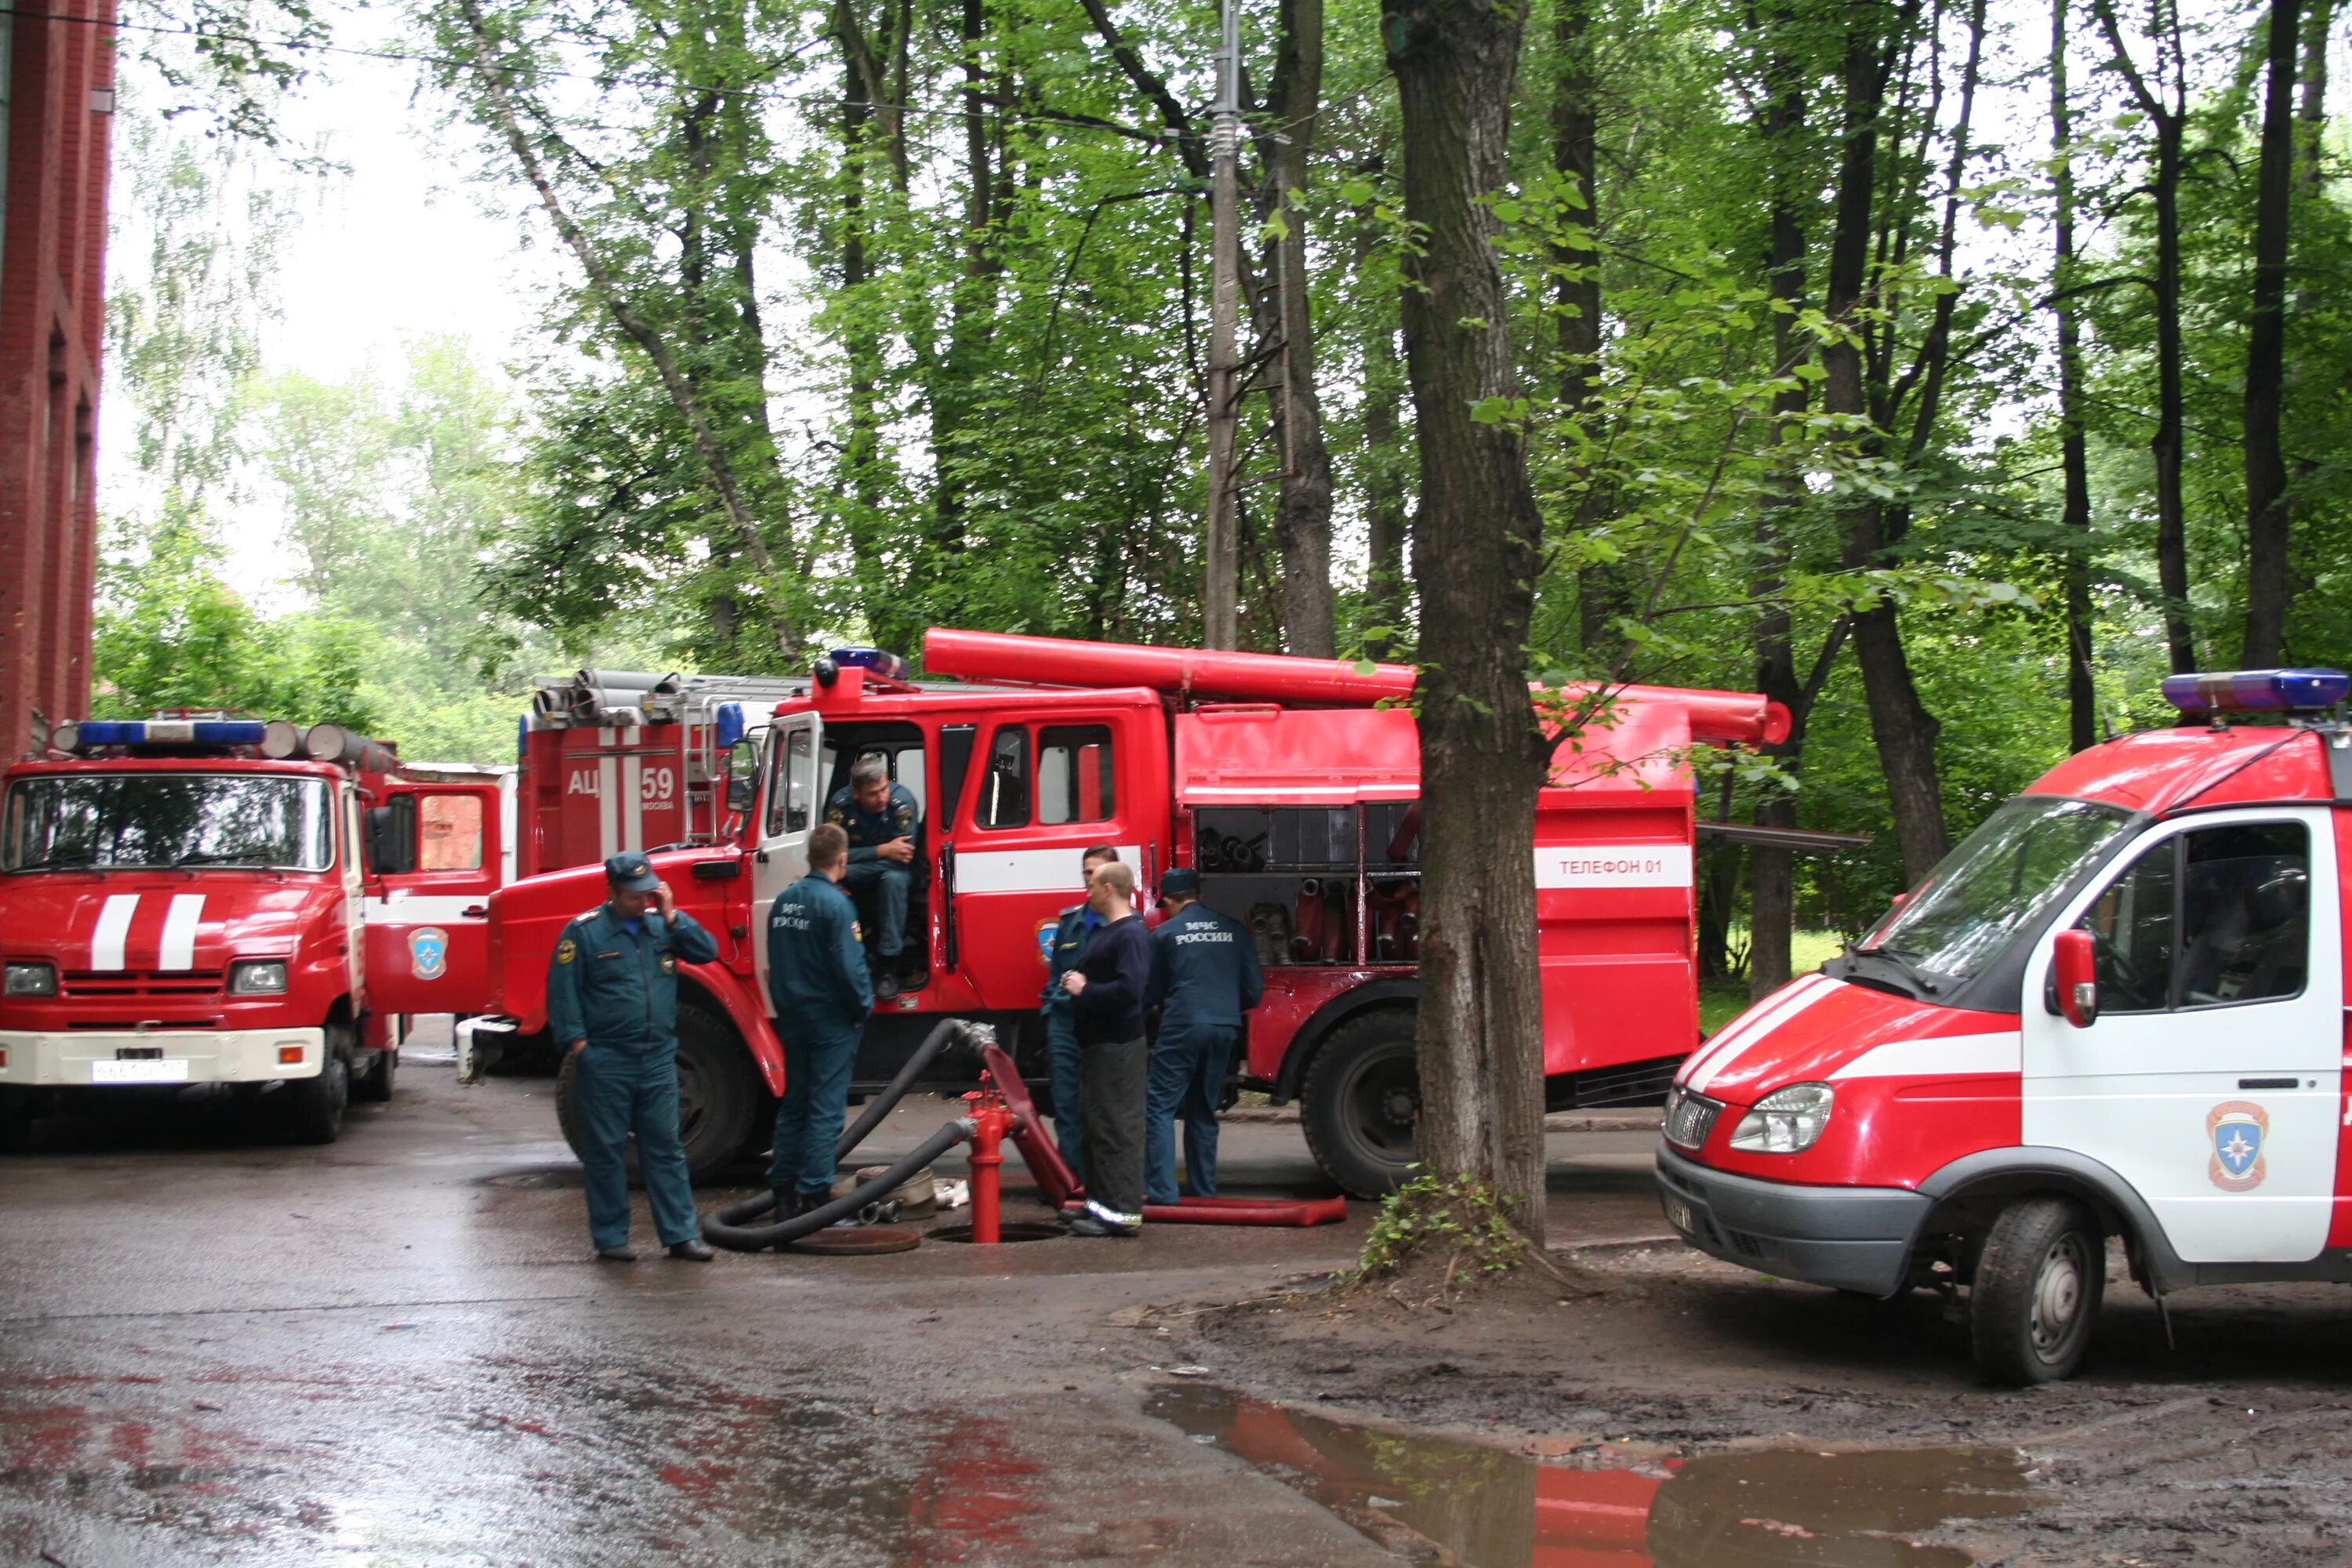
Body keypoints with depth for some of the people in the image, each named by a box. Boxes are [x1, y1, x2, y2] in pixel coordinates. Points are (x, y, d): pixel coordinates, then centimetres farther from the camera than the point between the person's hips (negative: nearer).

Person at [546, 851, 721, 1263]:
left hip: (658, 1059, 4)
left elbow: (706, 952, 0)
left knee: (665, 1148, 6)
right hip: (605, 1062, -4)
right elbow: (562, 992, -6)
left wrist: (671, 915, -6)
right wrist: (578, 1043, -11)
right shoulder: (584, 932, -4)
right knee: (606, 1151, 4)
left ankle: (681, 1235, 9)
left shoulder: (662, 925, 9)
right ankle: (610, 1237, 12)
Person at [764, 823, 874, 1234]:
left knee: (793, 1105, 14)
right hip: (832, 1019, -7)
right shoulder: (835, 903, -16)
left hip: (792, 1016, 7)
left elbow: (775, 961, 13)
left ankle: (784, 1194, 16)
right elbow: (848, 967, -20)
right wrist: (864, 1008, -7)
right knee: (826, 1111, -4)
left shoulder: (783, 901, 7)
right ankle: (813, 1196, -5)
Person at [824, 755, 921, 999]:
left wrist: (859, 856, -31)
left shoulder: (901, 800, -25)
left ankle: (887, 966, -32)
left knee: (894, 878, -38)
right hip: (856, 878, 2)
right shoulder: (841, 803, -19)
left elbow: (903, 856, -27)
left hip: (893, 872, -2)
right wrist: (882, 851, -31)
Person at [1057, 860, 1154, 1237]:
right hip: (1097, 1044, 11)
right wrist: (1077, 984, 14)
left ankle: (1123, 1211, -7)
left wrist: (1085, 990, -18)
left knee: (1116, 1128, -9)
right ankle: (1099, 1202, 24)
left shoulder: (1131, 934, -16)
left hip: (1118, 1046, -11)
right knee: (1095, 1124, 16)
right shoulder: (1107, 932, 18)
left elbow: (1128, 990, -28)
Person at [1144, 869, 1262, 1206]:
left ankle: (1160, 1190, -11)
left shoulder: (1165, 933, 1)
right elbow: (1254, 988, 10)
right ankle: (1204, 1191, 17)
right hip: (1225, 1027, 5)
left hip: (1182, 1027, -4)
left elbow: (1151, 991, 9)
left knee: (1160, 1107, -2)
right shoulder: (1233, 930, 9)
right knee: (1204, 1112, 16)